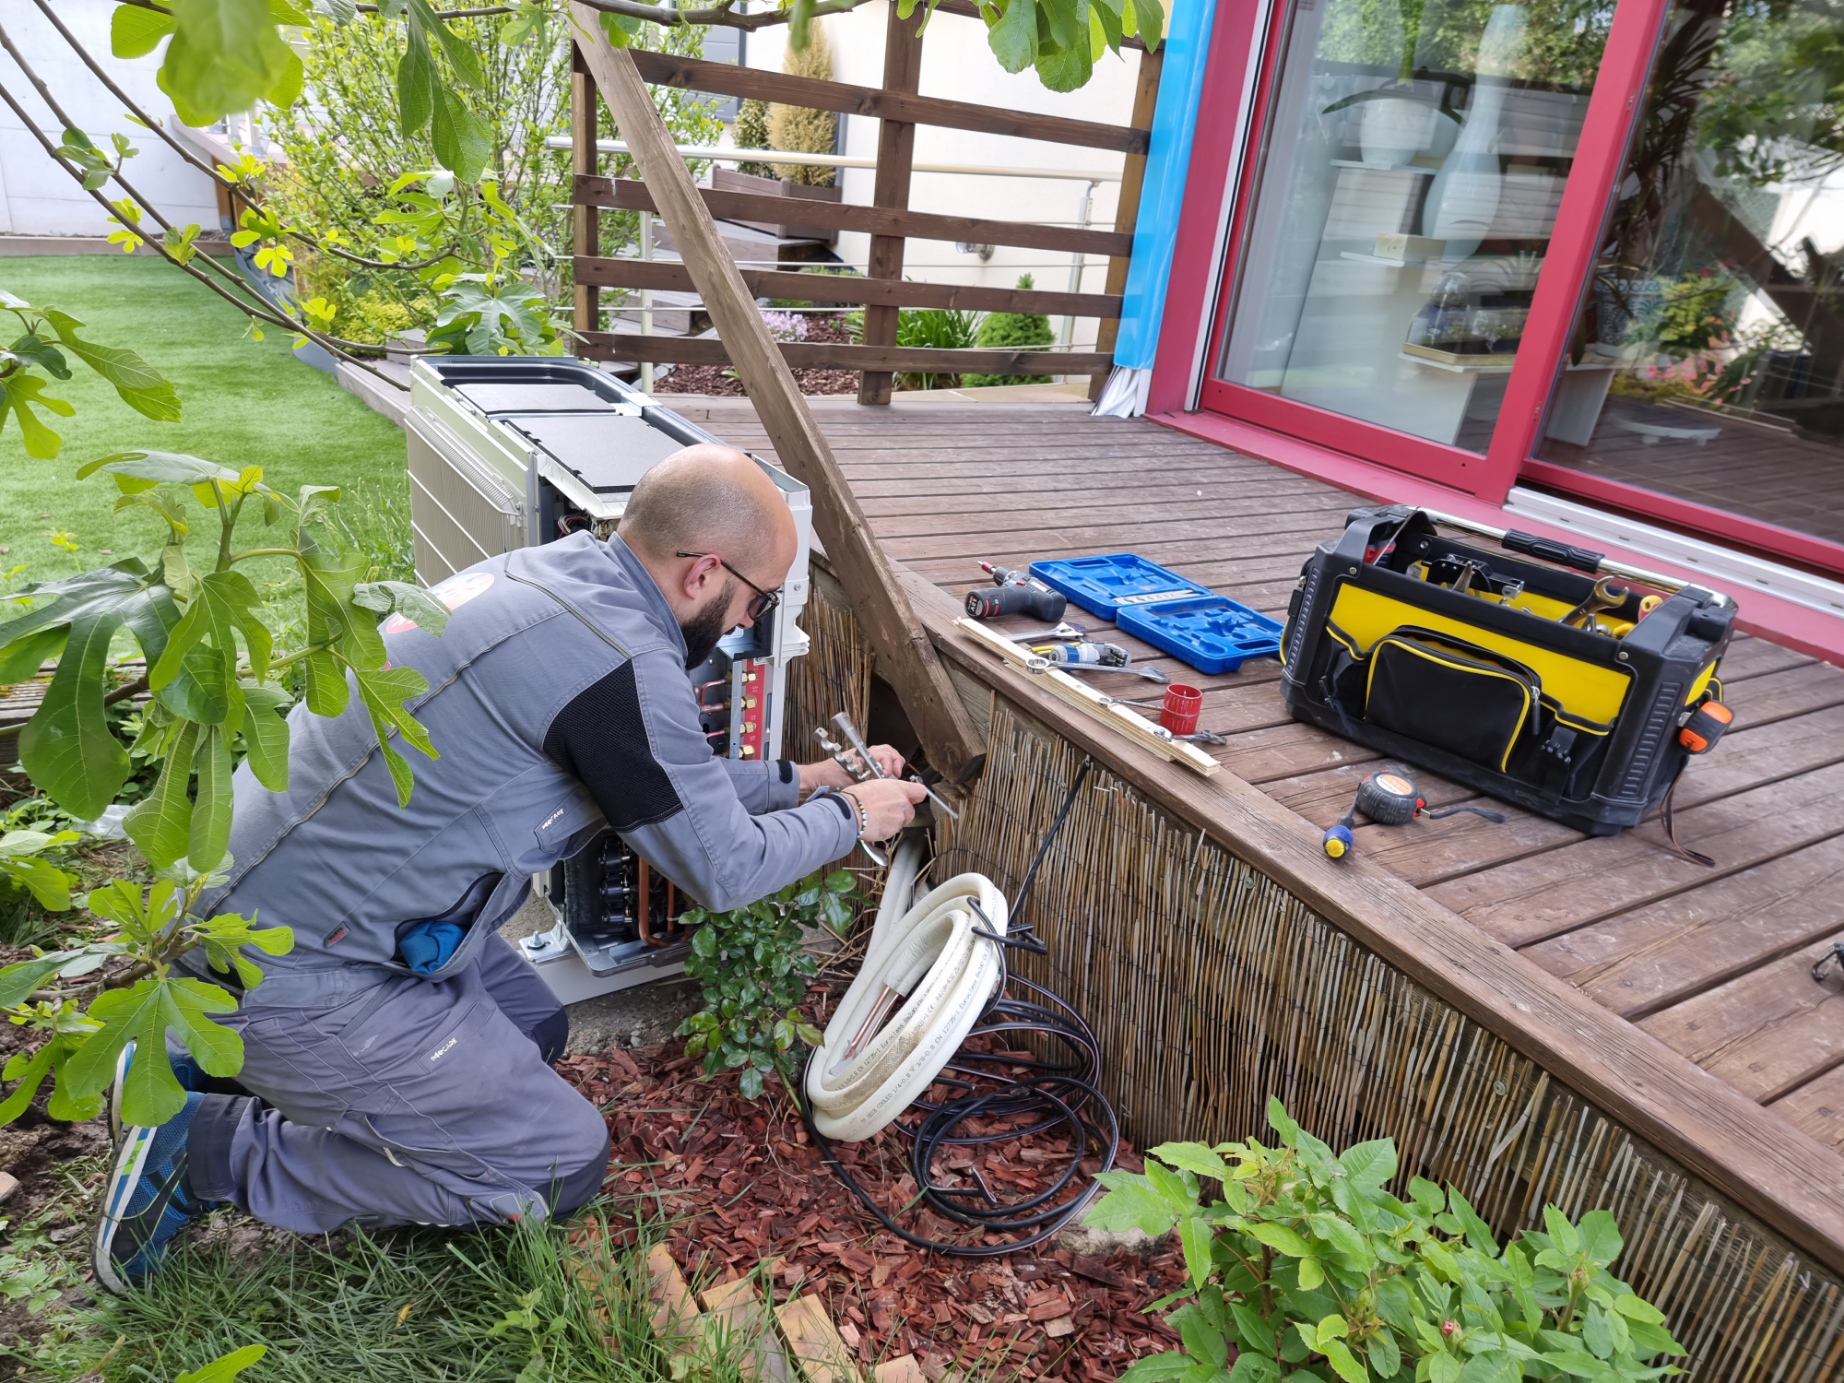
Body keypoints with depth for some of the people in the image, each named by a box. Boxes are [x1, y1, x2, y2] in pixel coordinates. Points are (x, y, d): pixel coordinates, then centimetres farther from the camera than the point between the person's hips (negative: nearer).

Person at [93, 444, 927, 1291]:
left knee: (534, 1030, 22)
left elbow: (660, 778, 15)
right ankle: (213, 1149, 4)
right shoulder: (624, 663, -26)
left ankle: (213, 1056, 20)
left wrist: (797, 780, 15)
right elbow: (723, 870, -14)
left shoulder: (556, 568, 3)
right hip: (289, 971, -9)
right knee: (562, 1167, 2)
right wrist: (849, 818, 2)